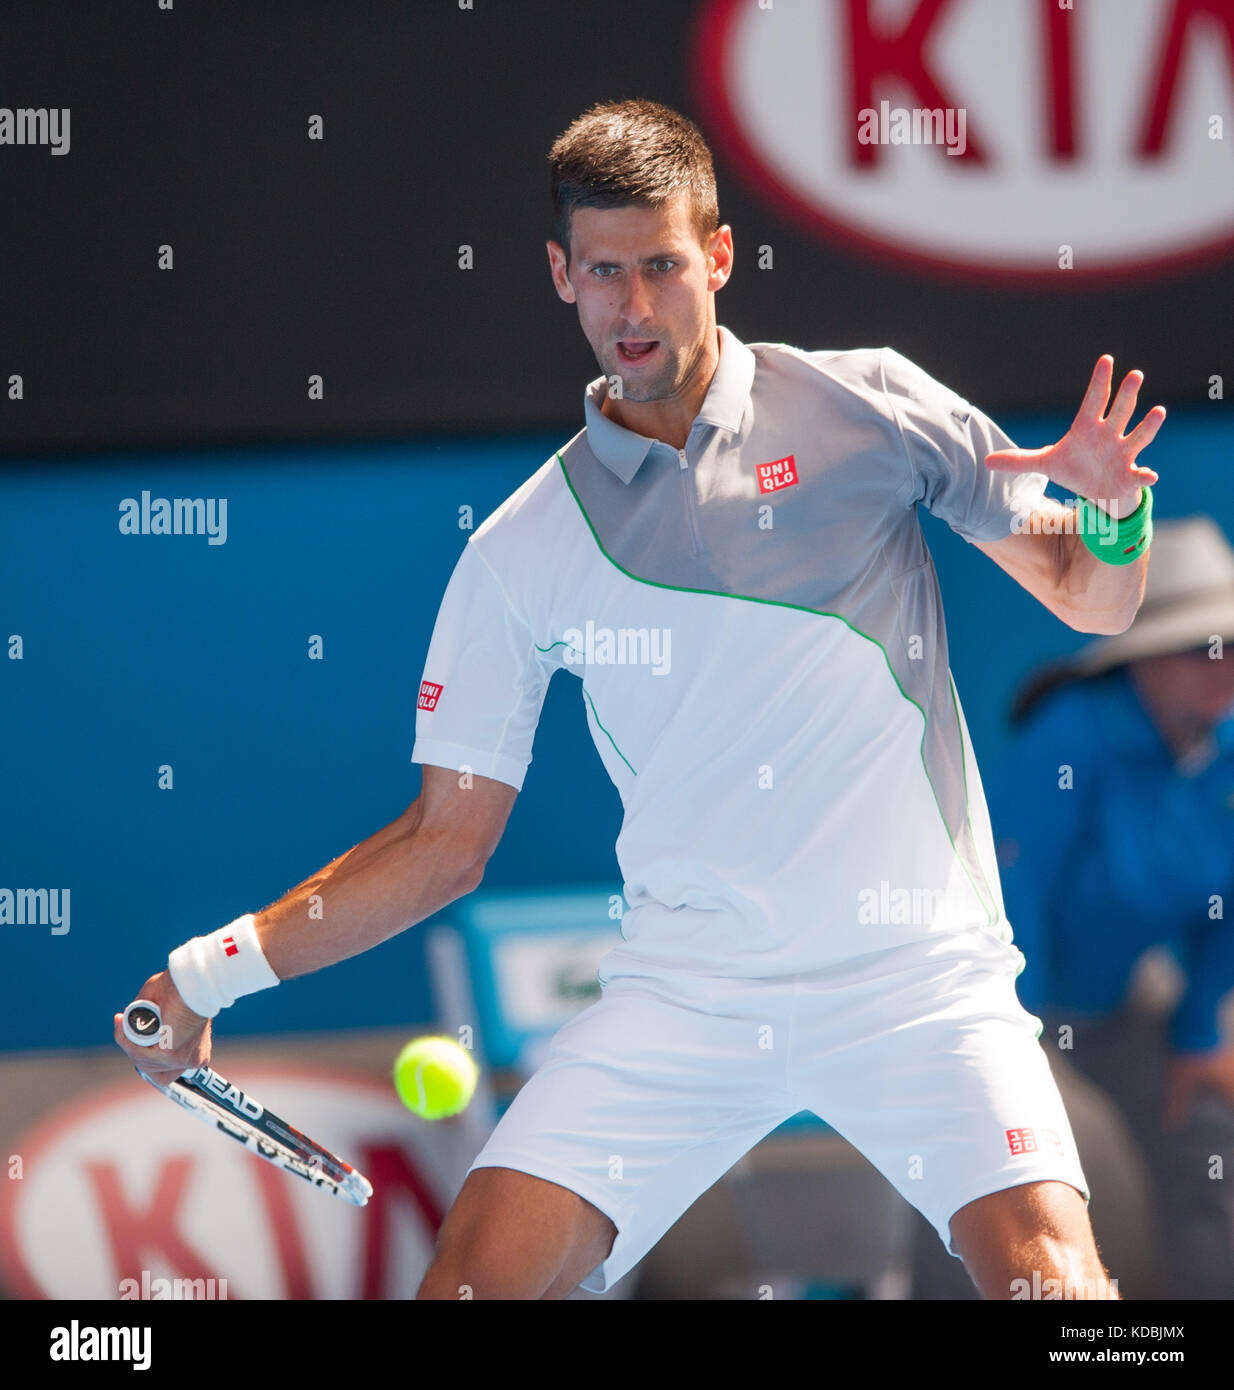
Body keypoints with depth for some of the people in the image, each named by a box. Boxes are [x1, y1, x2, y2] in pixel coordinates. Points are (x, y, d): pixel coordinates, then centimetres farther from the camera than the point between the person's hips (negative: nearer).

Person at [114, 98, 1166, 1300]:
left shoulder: (865, 406, 3)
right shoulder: (521, 550, 7)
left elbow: (1092, 602, 9)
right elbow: (448, 839, 12)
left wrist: (1113, 513, -14)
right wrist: (218, 969, 5)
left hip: (917, 976, -2)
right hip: (684, 993, 2)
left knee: (1047, 1278, -23)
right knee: (475, 1279, -12)